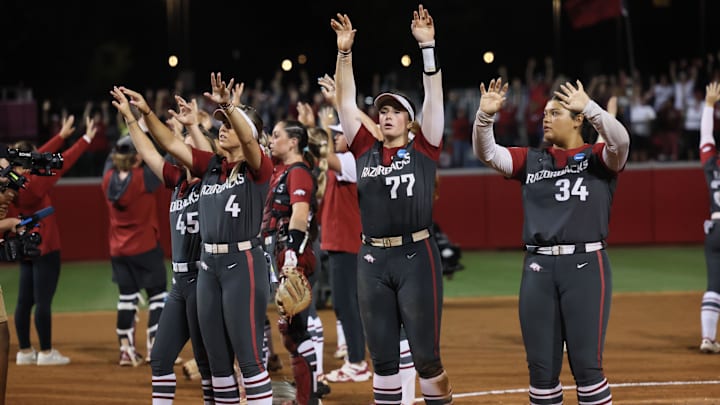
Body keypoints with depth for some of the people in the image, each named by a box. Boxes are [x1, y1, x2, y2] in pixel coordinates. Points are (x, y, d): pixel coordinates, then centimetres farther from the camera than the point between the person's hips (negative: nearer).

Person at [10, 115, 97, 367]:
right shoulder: (32, 184, -20)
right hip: (44, 249, -9)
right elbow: (62, 163, -17)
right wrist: (86, 140, -9)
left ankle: (24, 351, 15)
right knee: (43, 301, -4)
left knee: (25, 300, 10)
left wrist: (61, 136, 20)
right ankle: (46, 353, 0)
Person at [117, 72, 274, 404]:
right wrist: (146, 112, -4)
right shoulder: (211, 166, 12)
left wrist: (229, 106, -41)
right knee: (217, 358, 11)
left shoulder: (258, 168, -5)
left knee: (248, 357, -9)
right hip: (208, 265, 7)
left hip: (243, 264, -7)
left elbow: (248, 140, -25)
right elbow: (171, 143, 9)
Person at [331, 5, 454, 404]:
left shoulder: (423, 150, 5)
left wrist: (427, 45, -8)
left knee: (425, 353, -1)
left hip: (416, 256, -3)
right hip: (372, 259, 3)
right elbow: (345, 102, 12)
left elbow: (434, 95, -1)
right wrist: (344, 51, 4)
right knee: (382, 356, 7)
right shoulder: (365, 150, 13)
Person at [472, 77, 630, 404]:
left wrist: (589, 107, -29)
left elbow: (621, 140, -19)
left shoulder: (598, 158, 2)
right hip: (538, 267, 4)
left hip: (585, 266, -4)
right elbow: (487, 153, 4)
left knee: (586, 364, -6)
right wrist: (485, 115, -13)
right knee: (541, 365, 7)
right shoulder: (532, 160, 13)